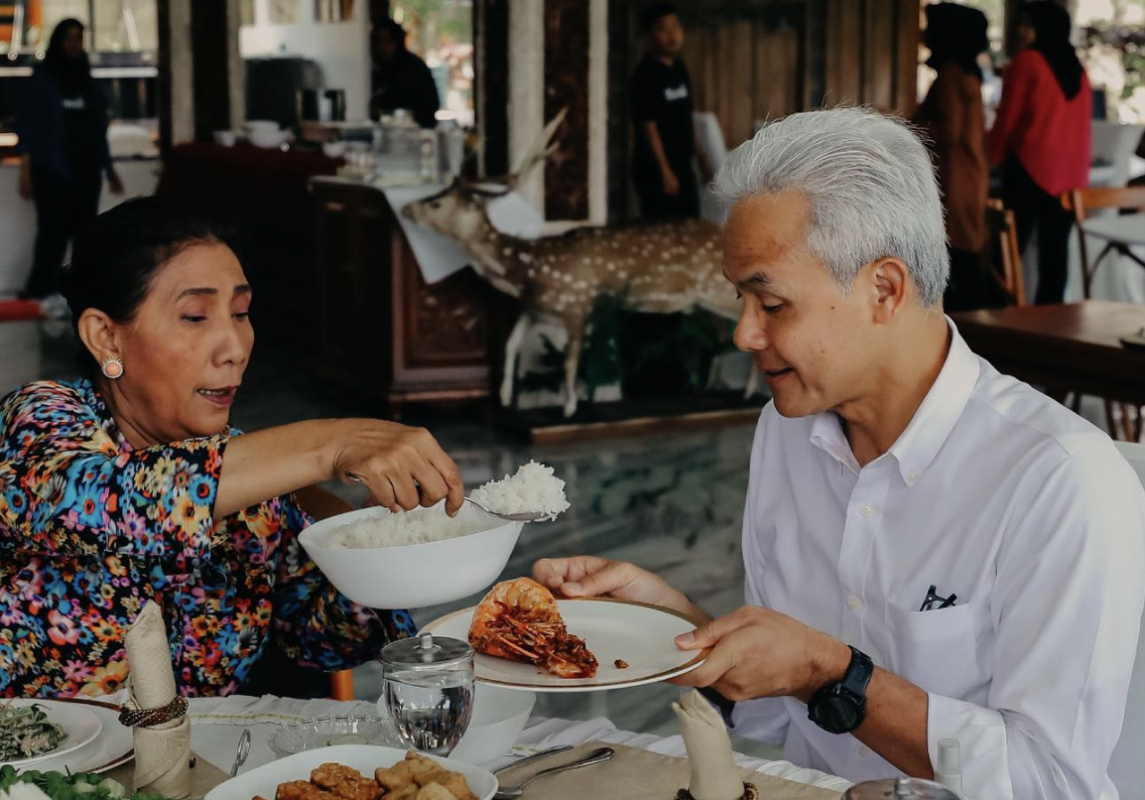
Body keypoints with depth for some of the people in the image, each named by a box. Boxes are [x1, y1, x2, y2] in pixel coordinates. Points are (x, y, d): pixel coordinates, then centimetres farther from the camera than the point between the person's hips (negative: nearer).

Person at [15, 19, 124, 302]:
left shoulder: (87, 82, 16)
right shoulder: (42, 79, 2)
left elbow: (99, 130, 19)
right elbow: (26, 126, -2)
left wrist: (109, 169, 18)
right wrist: (26, 171, -10)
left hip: (87, 171, 4)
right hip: (52, 171, -4)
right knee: (53, 232, -11)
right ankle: (39, 293, -9)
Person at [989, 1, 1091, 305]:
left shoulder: (1027, 61, -4)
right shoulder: (1077, 68, 14)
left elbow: (1009, 115, -4)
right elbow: (1083, 123, 17)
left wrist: (994, 155, 8)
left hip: (1030, 163, -6)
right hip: (1070, 169, 6)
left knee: (1012, 242, -4)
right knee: (1055, 245, 5)